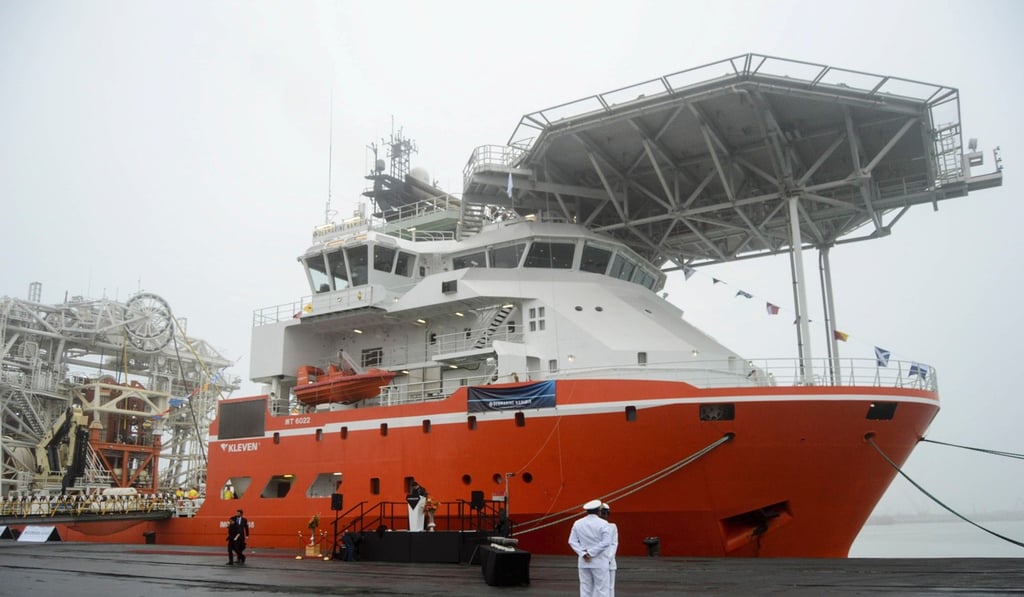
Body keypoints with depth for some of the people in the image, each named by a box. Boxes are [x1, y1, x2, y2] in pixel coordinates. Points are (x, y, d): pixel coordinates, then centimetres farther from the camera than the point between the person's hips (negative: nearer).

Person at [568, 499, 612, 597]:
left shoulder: (578, 523, 4)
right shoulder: (603, 523, -8)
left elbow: (572, 541, -1)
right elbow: (606, 542, -17)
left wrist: (583, 554, -8)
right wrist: (591, 552, -14)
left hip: (584, 562, 4)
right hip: (599, 563, -4)